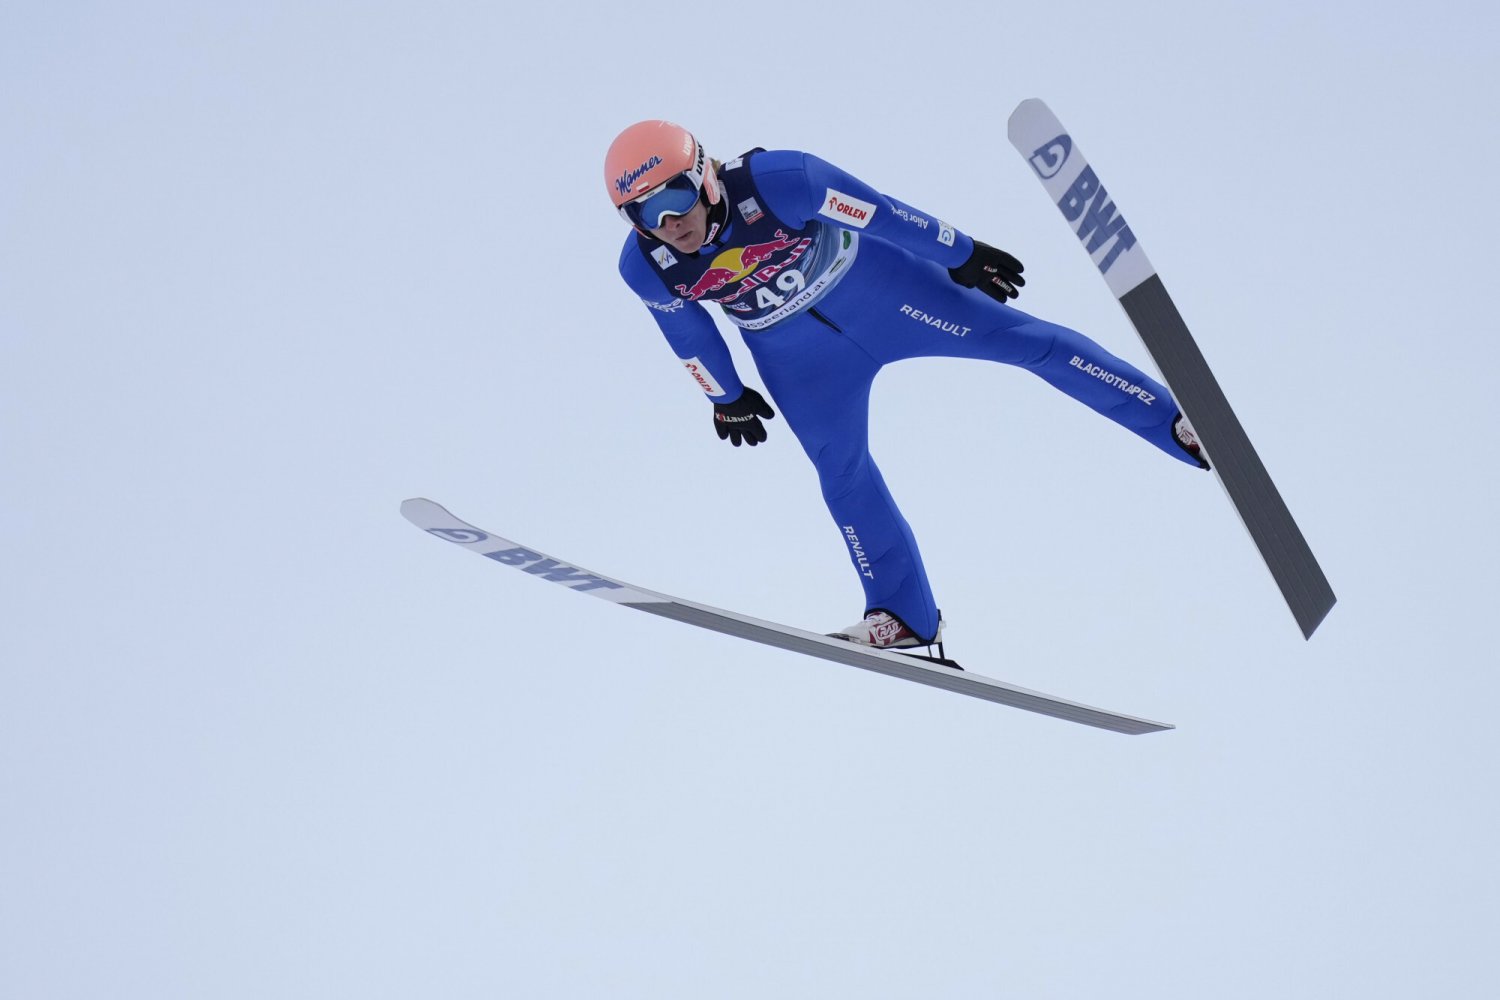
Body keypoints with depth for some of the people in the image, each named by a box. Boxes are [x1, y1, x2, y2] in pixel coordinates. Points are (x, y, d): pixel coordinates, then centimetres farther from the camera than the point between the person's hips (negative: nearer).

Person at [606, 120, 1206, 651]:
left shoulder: (777, 180, -34)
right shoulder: (644, 267, -21)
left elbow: (880, 213, -21)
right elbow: (687, 333, 0)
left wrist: (962, 255, -9)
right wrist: (726, 398, 14)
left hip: (871, 284, -3)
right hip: (795, 357, 3)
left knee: (1017, 338, -7)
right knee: (841, 475, 5)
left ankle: (1176, 421, -1)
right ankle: (904, 616, 19)